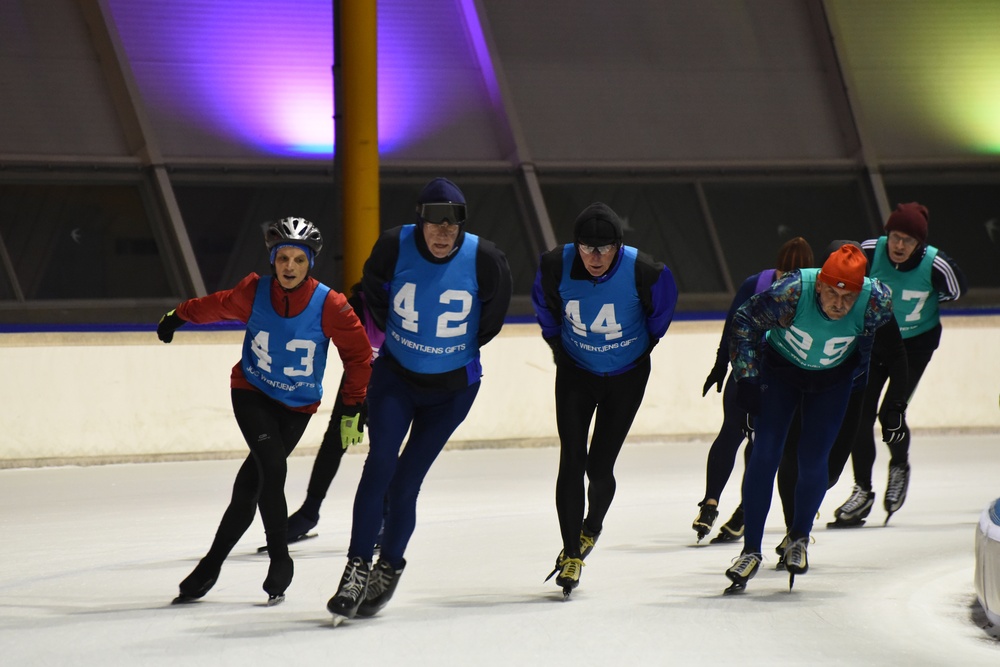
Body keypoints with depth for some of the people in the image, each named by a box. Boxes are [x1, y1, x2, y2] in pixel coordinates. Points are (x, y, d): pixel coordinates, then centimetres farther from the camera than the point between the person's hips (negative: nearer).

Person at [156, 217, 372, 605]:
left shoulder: (329, 306, -18)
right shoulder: (253, 293, -14)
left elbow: (358, 353, -7)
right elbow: (217, 307, 7)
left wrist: (353, 408, -5)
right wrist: (177, 317, 23)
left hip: (296, 407, 0)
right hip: (252, 394, 0)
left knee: (252, 483, -2)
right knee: (271, 468, -21)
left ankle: (211, 565, 13)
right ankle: (280, 563, -8)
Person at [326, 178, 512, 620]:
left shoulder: (484, 260, -19)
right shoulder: (394, 247, -18)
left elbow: (491, 317, 1)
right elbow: (374, 293, 4)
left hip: (452, 387, 0)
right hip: (396, 375, 0)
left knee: (406, 479, 2)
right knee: (380, 462, -15)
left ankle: (388, 569, 20)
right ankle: (357, 568, -12)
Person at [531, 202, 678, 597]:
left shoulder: (643, 272, -27)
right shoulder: (556, 266, -22)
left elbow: (663, 303, -3)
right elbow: (544, 303, 3)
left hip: (626, 376, -1)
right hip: (575, 372, 1)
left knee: (599, 466, -1)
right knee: (572, 461, -8)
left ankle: (592, 526, 32)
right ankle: (571, 555, 3)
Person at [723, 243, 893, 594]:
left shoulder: (876, 301, -30)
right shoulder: (790, 292, -35)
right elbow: (745, 321, -18)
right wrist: (746, 377, -17)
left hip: (833, 380, 1)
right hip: (780, 369, -1)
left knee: (813, 461, -5)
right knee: (765, 455, -10)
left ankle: (799, 538, 21)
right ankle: (751, 549, -2)